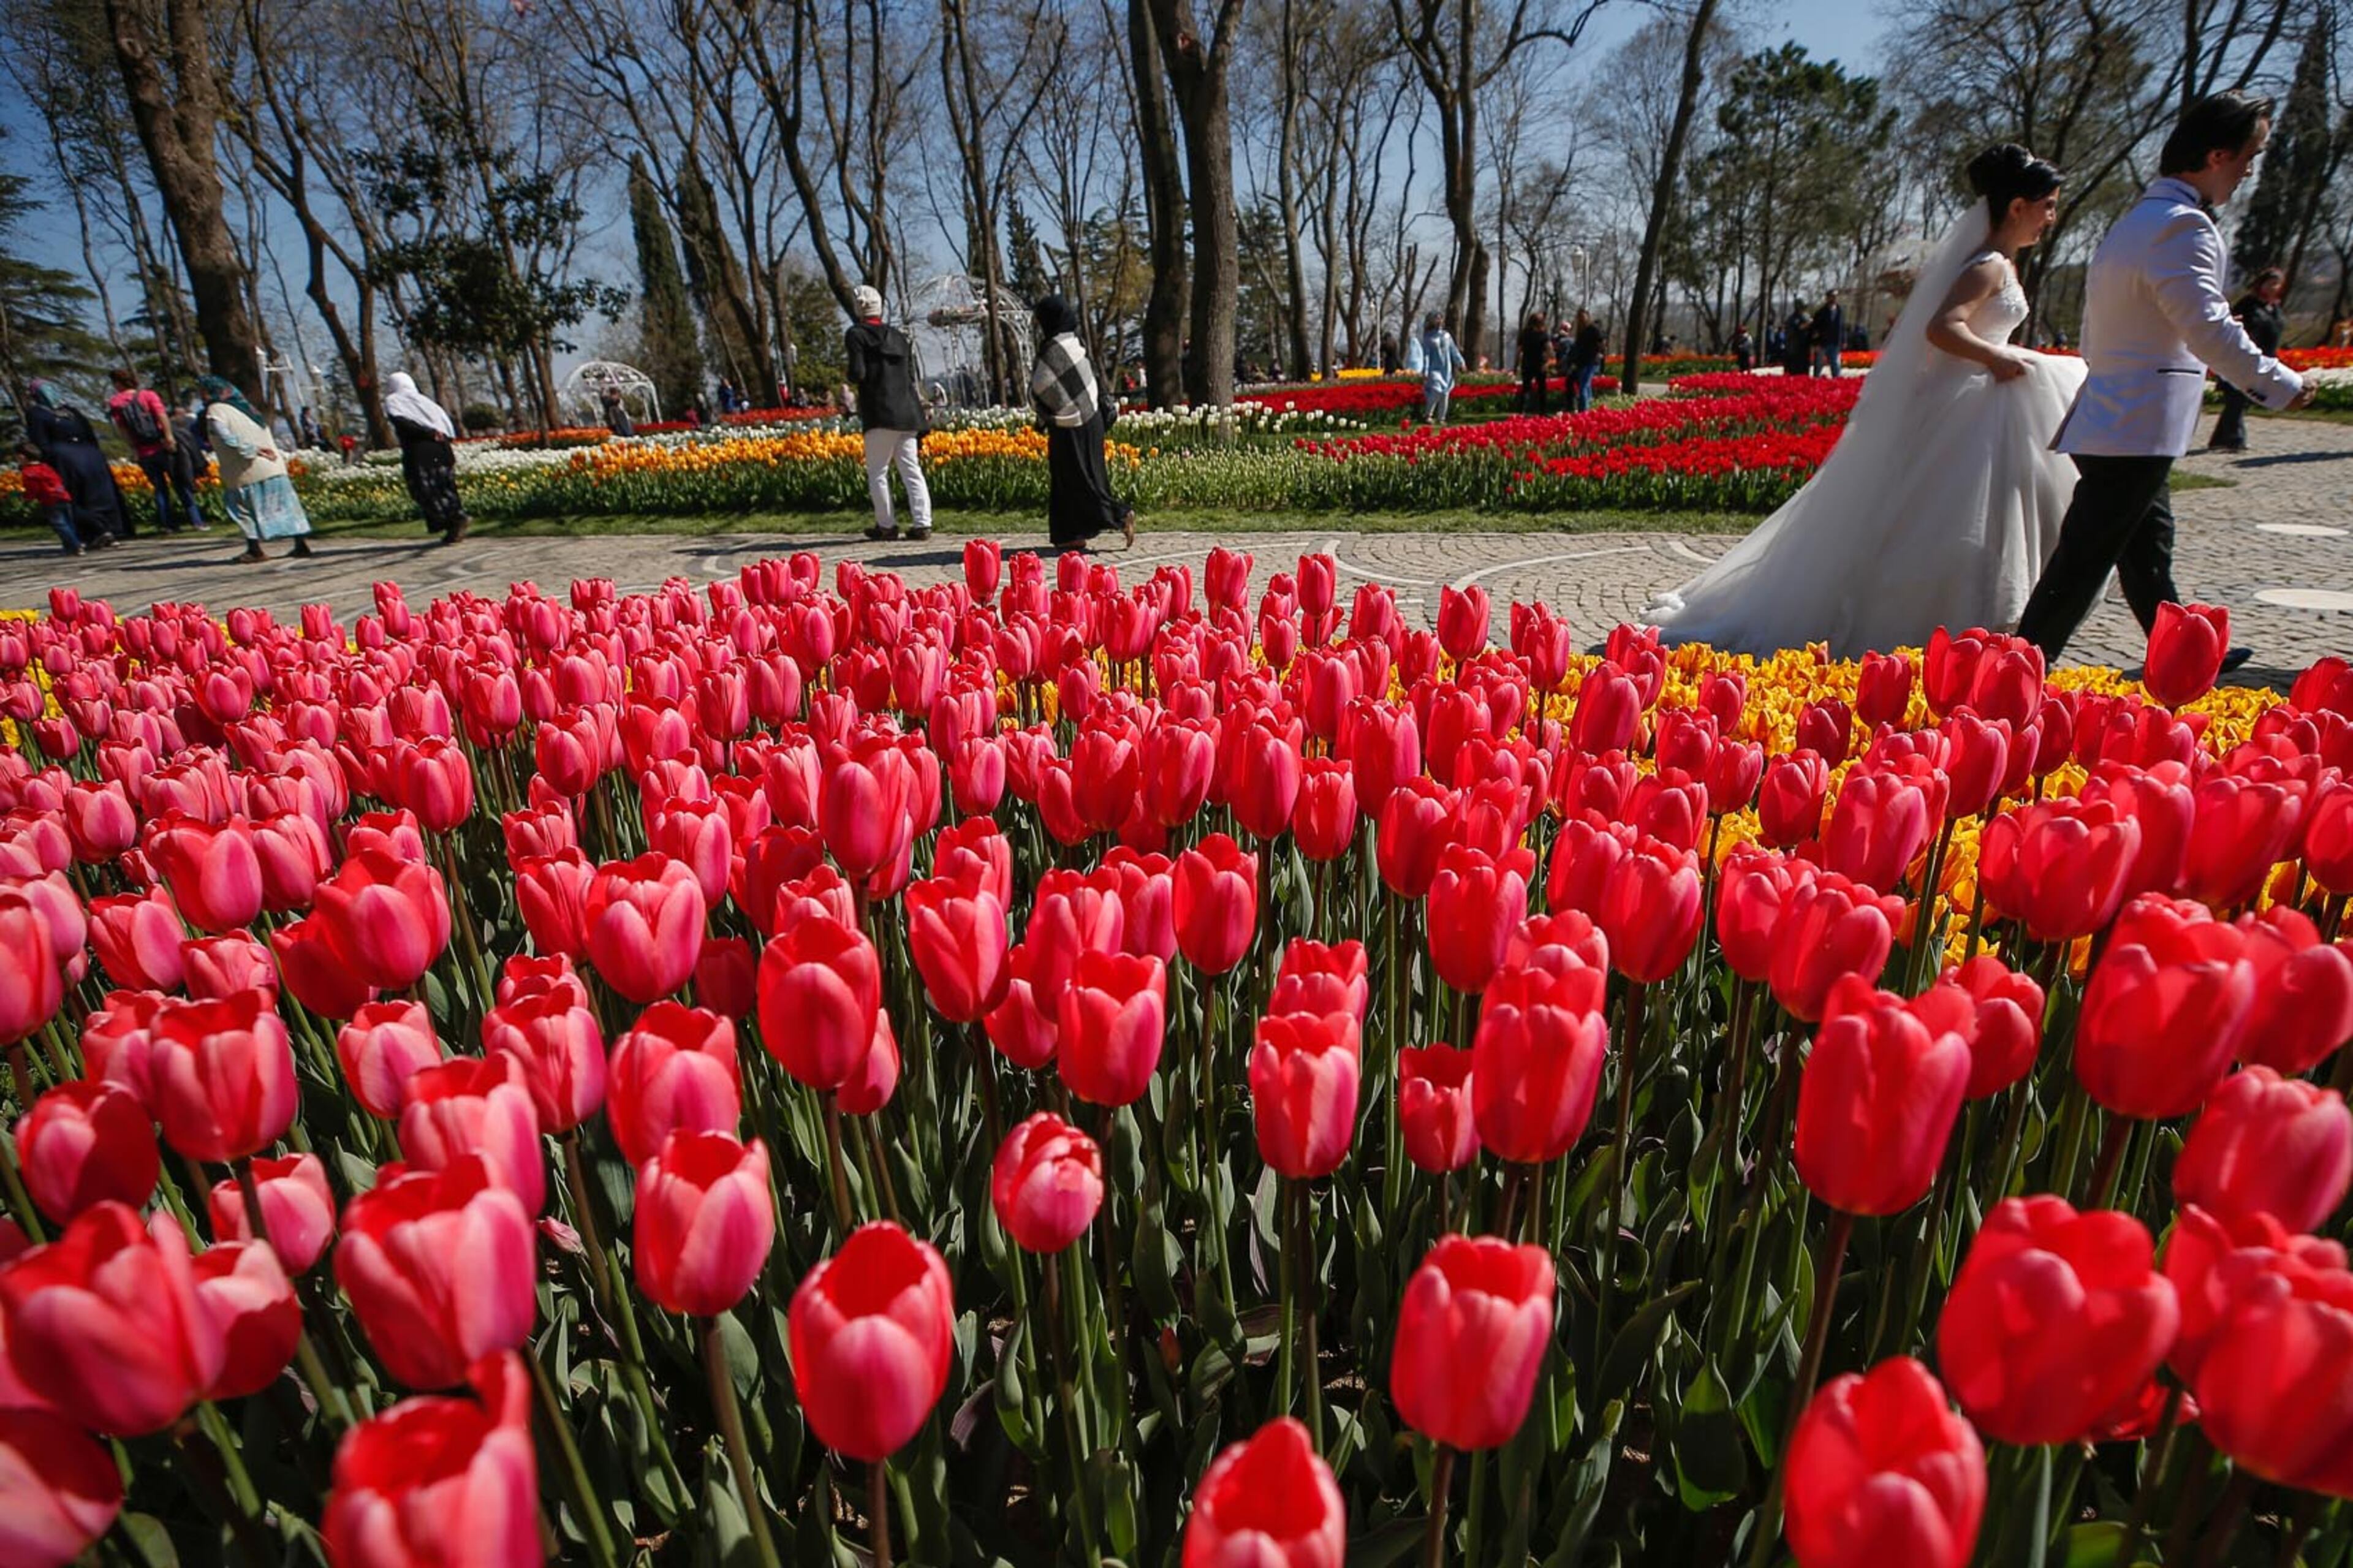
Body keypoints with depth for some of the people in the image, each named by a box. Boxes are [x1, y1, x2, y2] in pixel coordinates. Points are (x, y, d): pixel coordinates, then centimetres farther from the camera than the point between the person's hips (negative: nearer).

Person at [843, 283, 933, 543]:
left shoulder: (856, 335, 0)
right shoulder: (898, 337, 18)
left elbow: (857, 374, -12)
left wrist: (850, 373, 13)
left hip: (881, 415, -5)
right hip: (908, 413, 5)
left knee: (877, 473, 3)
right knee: (911, 470, 5)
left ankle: (886, 526, 3)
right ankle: (922, 523, 0)